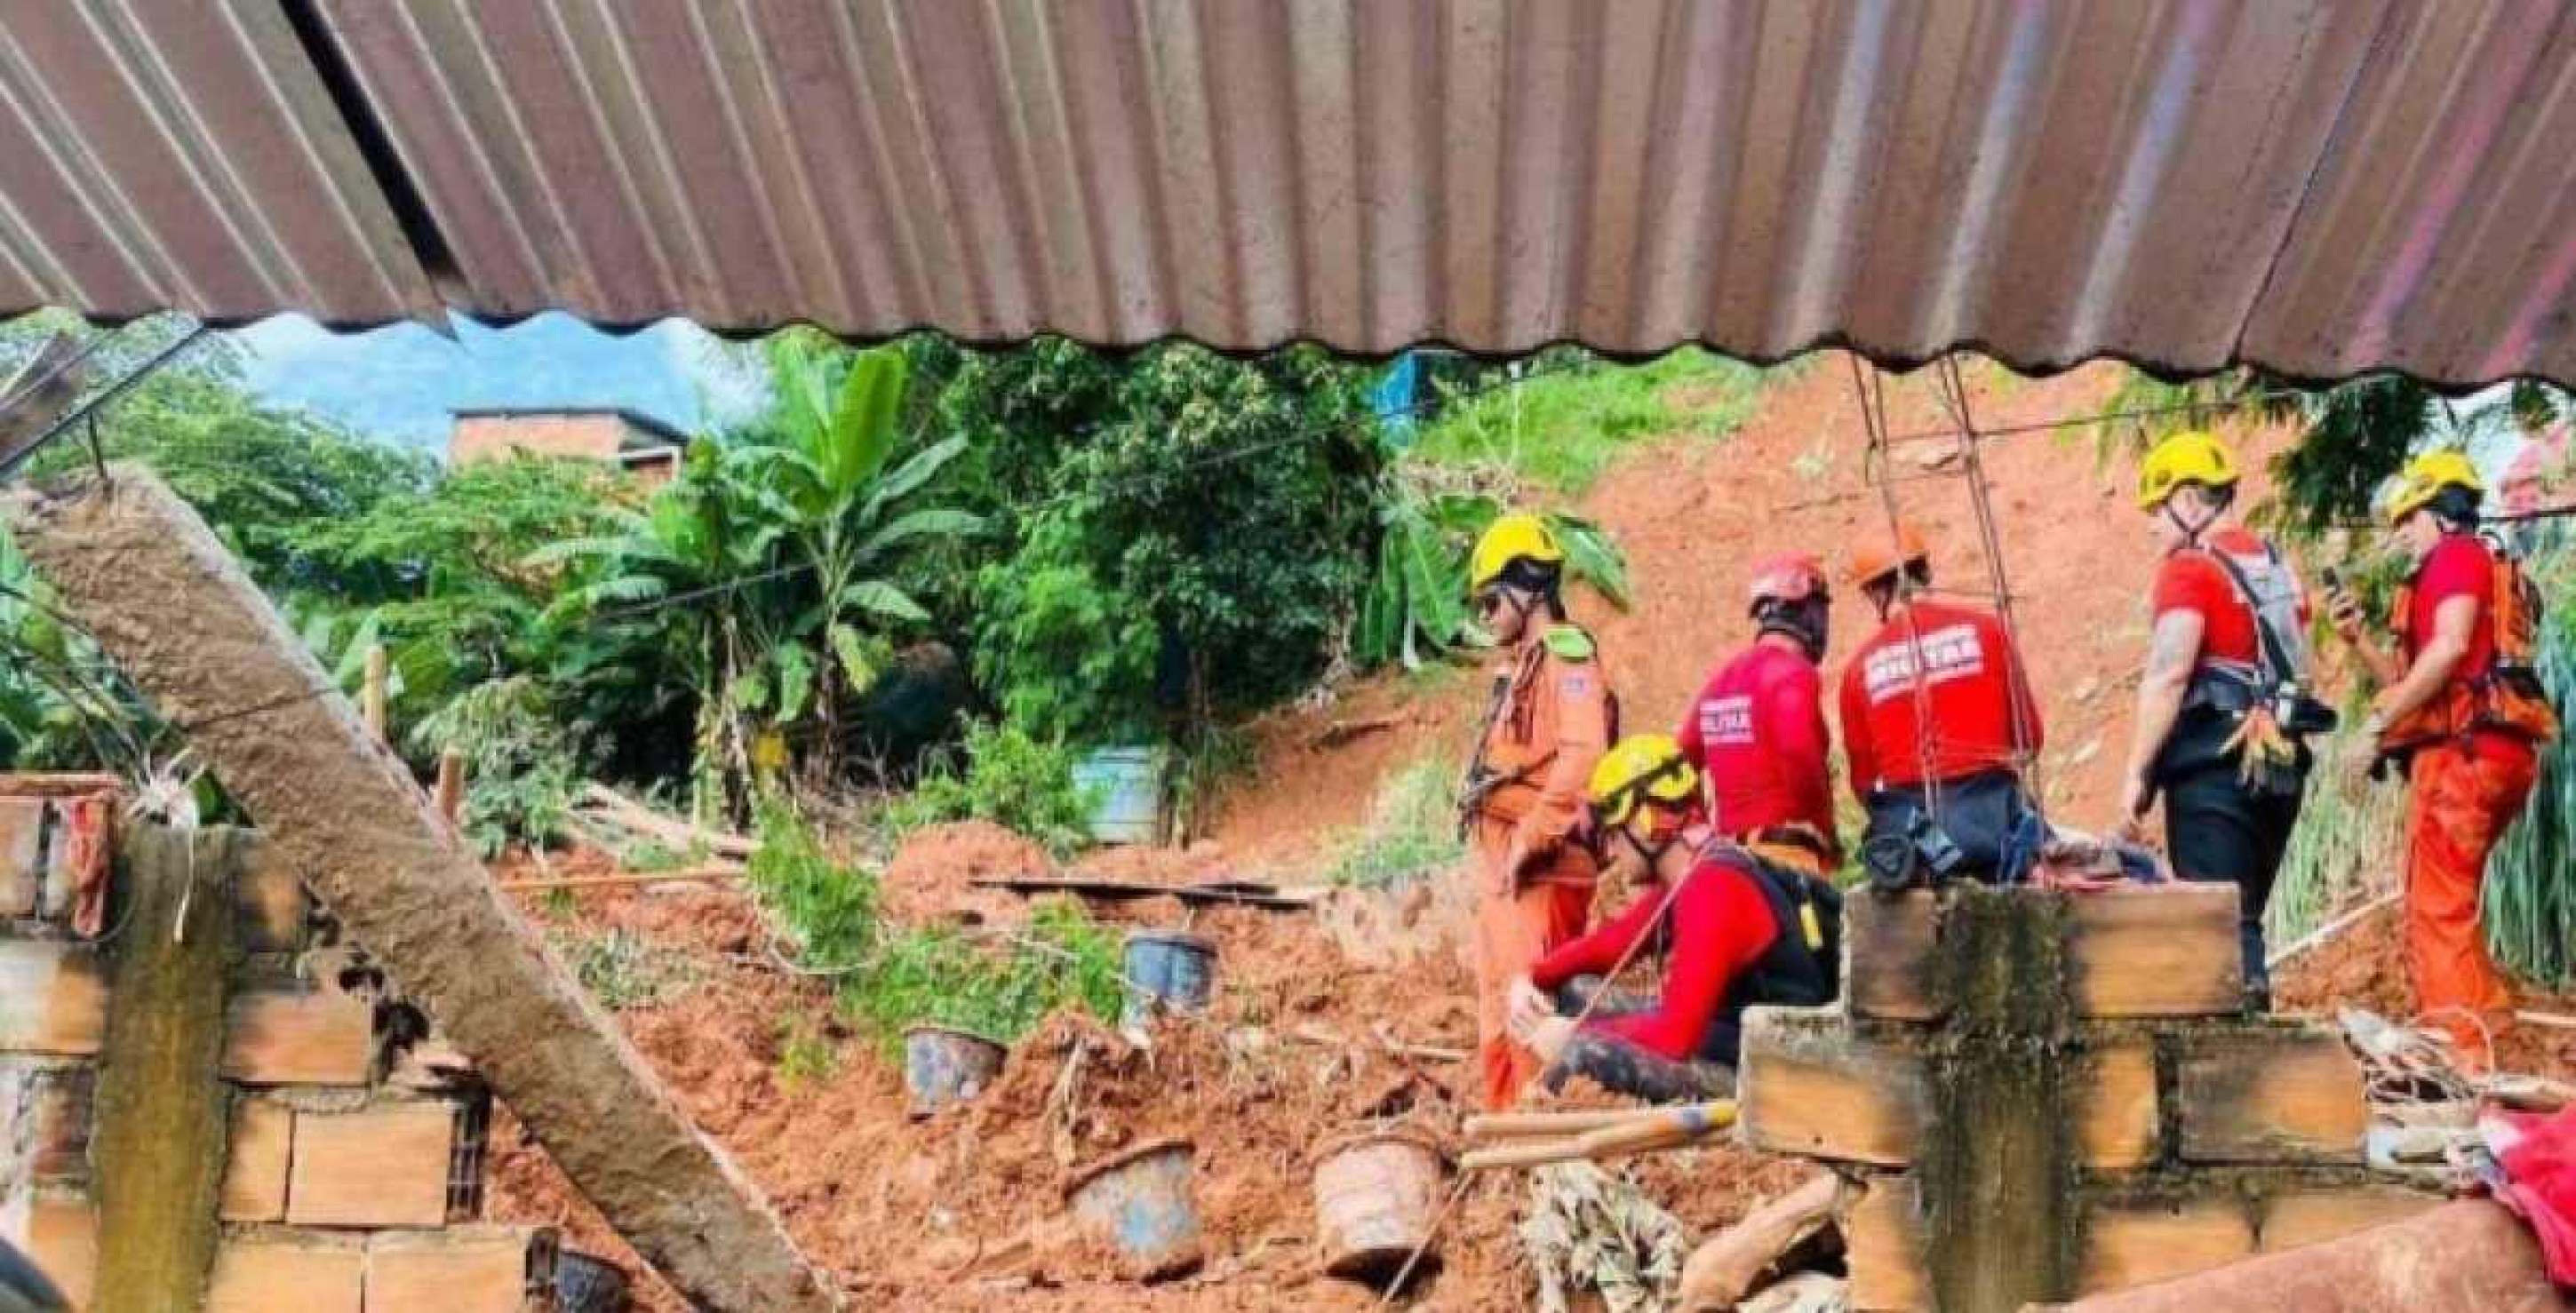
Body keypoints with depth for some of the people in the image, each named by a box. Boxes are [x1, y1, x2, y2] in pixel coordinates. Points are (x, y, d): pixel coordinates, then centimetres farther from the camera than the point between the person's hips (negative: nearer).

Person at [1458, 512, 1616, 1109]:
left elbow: (1581, 761, -24)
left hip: (1541, 874, -10)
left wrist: (1528, 844, -22)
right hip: (1502, 870, 10)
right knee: (1497, 1020, 15)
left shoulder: (1567, 656, -11)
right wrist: (1494, 854, 14)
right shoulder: (1518, 665, 19)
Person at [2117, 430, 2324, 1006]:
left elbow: (2168, 674, -18)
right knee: (2243, 918, 14)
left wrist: (2136, 772, -15)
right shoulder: (2279, 568, 17)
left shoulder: (2190, 569, -9)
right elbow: (2300, 673, 20)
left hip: (2213, 765, -8)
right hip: (2280, 765, 8)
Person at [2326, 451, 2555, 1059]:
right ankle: (2488, 1028, 18)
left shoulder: (2457, 553, 0)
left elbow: (2449, 648, -16)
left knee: (2438, 908, -11)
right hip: (2491, 750, 10)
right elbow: (2413, 681, 26)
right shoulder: (2473, 570, 29)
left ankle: (2461, 1062, -14)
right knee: (2449, 904, 16)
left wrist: (2377, 724, -15)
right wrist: (2357, 638, 15)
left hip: (2462, 748, -10)